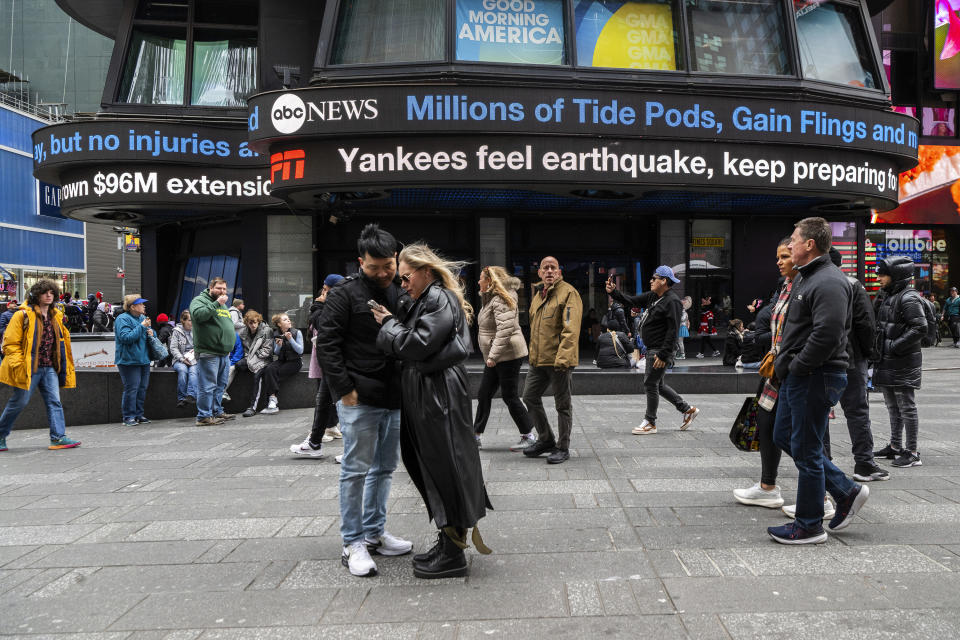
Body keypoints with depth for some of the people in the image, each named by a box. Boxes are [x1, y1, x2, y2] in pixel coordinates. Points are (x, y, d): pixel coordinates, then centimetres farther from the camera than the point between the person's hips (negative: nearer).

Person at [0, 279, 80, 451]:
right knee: (19, 402, 3)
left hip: (49, 368, 5)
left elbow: (61, 342, 24)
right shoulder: (23, 315, -7)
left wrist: (61, 366, 17)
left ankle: (58, 437, -5)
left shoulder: (56, 317, 13)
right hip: (29, 368, -5)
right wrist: (19, 365, -15)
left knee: (54, 401, -3)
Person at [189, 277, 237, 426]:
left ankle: (217, 411, 26)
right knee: (207, 386, -8)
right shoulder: (199, 300, -4)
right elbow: (198, 315, -24)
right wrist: (216, 304, -21)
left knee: (221, 385, 15)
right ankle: (204, 416, -3)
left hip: (224, 353, 9)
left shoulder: (223, 305, 23)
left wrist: (230, 344, 22)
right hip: (208, 353, -9)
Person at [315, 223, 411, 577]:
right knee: (356, 470, 0)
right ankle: (353, 543, 10)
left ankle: (375, 533, 28)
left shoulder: (402, 293, 11)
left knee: (384, 469, 15)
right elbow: (327, 342, -10)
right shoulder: (345, 294, -7)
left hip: (394, 400, 7)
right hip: (360, 400, -6)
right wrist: (344, 387, -15)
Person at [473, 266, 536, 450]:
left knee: (510, 397, -3)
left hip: (508, 355, -10)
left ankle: (528, 436, 9)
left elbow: (505, 329, -27)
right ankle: (476, 435, 18)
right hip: (496, 357, 10)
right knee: (484, 395, 11)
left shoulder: (501, 300, -17)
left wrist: (493, 356, -28)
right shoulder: (491, 299, 15)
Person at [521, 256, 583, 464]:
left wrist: (562, 358, -26)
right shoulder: (538, 294, 15)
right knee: (530, 397, 13)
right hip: (538, 360, 8)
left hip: (559, 360, -8)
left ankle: (563, 448, 15)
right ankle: (545, 439, 28)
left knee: (563, 404, 3)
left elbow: (571, 329, -19)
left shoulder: (568, 293, -10)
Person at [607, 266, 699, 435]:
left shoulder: (672, 301, -17)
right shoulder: (652, 296, 11)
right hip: (653, 349, 10)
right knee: (657, 385, 15)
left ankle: (650, 423, 9)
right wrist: (614, 292, 6)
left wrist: (663, 354, -23)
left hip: (662, 350, -10)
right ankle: (687, 410, 26)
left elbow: (673, 331, -21)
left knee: (650, 384, -4)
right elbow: (632, 301, 18)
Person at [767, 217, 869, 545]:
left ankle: (809, 526, 13)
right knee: (783, 438, 17)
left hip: (816, 378, -11)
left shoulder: (829, 283, -18)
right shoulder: (805, 277, 16)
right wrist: (783, 361, 14)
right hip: (797, 377, 11)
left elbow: (827, 335, -27)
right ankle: (846, 491, 25)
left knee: (805, 449, -1)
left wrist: (796, 366, -18)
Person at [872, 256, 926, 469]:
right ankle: (895, 446, 28)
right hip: (886, 362, 9)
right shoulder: (886, 296, 14)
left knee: (907, 407, -3)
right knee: (892, 407, 17)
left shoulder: (909, 298, -14)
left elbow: (920, 327, -22)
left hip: (903, 362, -9)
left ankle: (912, 453, 4)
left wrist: (895, 346, -22)